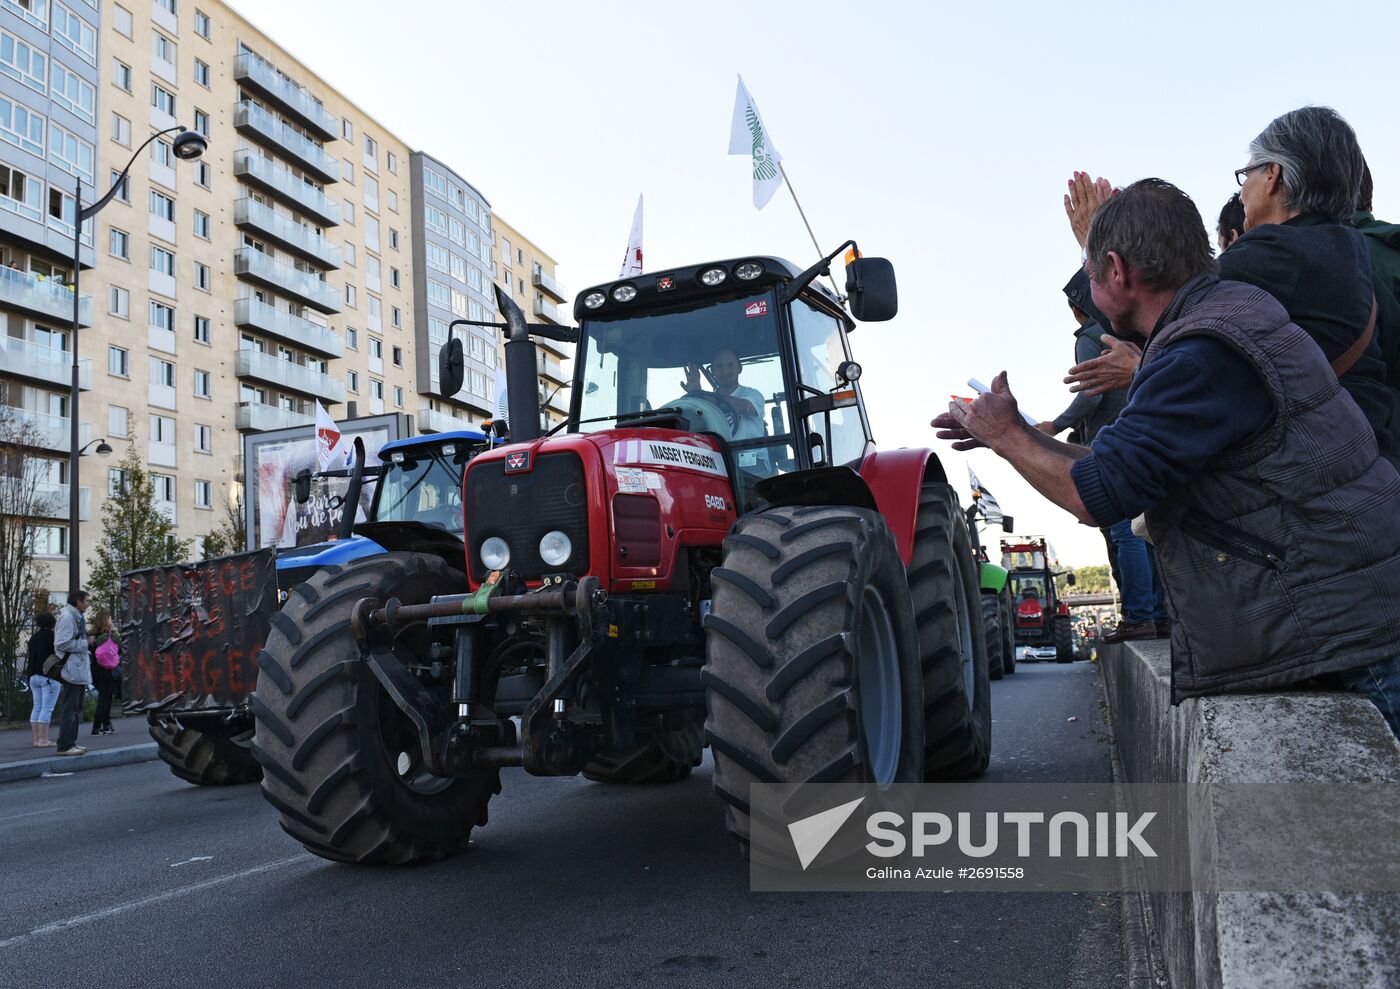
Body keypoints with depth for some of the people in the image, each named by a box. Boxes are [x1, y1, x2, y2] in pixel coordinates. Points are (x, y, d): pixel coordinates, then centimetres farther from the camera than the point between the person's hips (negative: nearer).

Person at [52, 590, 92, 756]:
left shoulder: (77, 618, 17)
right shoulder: (67, 617, -12)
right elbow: (62, 643, -20)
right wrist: (84, 643, -13)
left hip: (80, 671, 10)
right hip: (71, 671, -10)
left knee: (76, 708, 14)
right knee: (69, 709, -7)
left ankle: (71, 742, 20)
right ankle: (65, 746, -4)